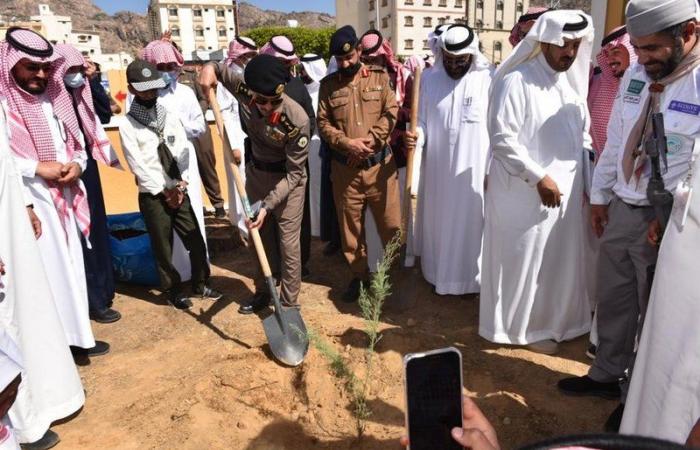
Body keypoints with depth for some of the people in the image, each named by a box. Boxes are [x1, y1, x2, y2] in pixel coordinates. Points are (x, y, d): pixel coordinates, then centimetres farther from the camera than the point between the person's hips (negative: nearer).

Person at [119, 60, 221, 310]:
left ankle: (200, 284, 24)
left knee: (196, 242, 7)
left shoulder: (171, 117, 6)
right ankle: (173, 291, 23)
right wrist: (165, 190, -9)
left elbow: (185, 152, 3)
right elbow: (138, 165, -10)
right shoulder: (128, 125, -7)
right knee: (163, 248, 7)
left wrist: (181, 185, -7)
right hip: (153, 196, -4)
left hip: (179, 192, 4)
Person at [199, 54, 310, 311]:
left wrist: (267, 205, -29)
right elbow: (221, 69, 4)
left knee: (288, 244, -1)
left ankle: (289, 305, 14)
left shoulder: (297, 120, -32)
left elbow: (294, 174, -24)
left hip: (287, 180, -5)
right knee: (259, 239, 16)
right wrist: (210, 67, -18)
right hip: (256, 173, 5)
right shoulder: (244, 89, -19)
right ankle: (262, 293, 34)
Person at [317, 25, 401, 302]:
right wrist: (347, 143, -15)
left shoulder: (380, 77, 5)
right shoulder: (328, 84, 6)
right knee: (350, 226, 9)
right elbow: (323, 123, 1)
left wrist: (369, 140, -16)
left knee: (391, 224, 5)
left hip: (380, 165, -1)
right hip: (345, 169, 1)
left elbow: (391, 113, -3)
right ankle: (358, 276, 26)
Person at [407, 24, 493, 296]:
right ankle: (438, 272, 33)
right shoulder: (429, 78, 1)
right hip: (437, 169, 3)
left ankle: (465, 277, 26)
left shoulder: (489, 79, -9)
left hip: (472, 171, -3)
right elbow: (422, 120, 5)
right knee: (437, 222, 15)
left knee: (468, 224, 9)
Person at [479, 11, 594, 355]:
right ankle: (523, 327, 23)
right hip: (524, 194, -7)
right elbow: (502, 140, -18)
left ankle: (554, 320, 35)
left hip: (566, 191, 7)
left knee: (560, 261, 16)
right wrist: (539, 178, -18)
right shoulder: (516, 82, -12)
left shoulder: (572, 82, 10)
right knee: (524, 263, 5)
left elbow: (583, 135, 17)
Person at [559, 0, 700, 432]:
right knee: (611, 299, 17)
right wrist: (600, 195, 15)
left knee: (654, 312, 11)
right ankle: (607, 373, 38)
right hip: (621, 210, 6)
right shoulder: (635, 75, 4)